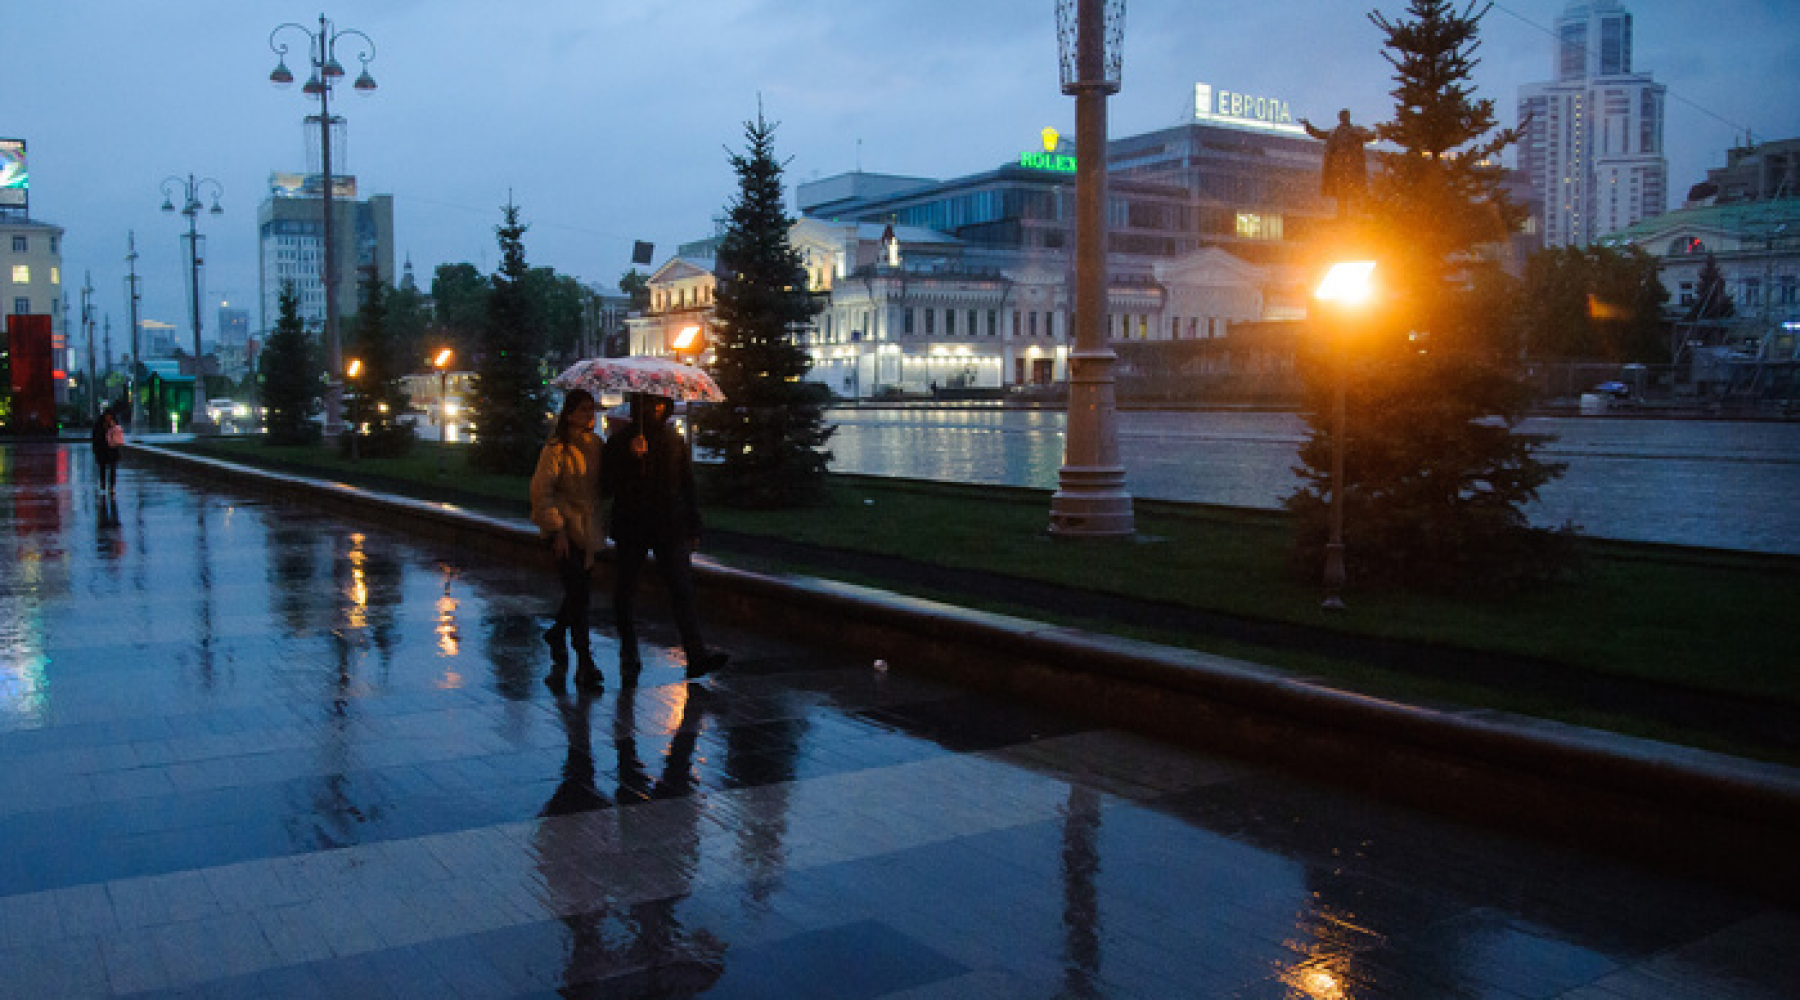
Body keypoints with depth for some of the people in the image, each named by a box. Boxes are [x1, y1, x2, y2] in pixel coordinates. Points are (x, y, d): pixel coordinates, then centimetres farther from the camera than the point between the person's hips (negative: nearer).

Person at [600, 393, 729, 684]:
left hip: (670, 529, 1)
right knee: (624, 595, 6)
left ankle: (697, 654, -16)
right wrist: (631, 457, -21)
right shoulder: (620, 441, 1)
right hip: (631, 529, -1)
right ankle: (629, 656, 20)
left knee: (682, 589, -10)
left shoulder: (675, 441, 10)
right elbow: (606, 487, -9)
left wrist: (693, 527, 12)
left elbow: (687, 485, 16)